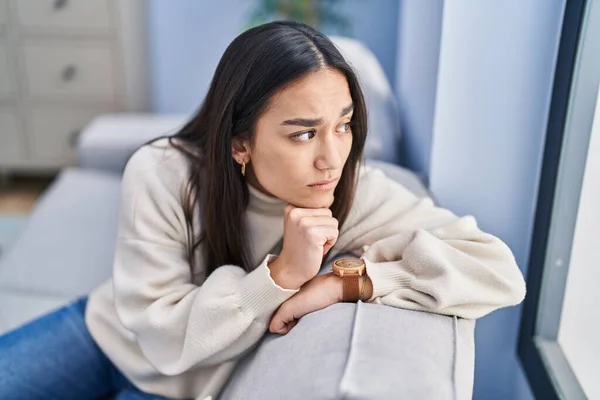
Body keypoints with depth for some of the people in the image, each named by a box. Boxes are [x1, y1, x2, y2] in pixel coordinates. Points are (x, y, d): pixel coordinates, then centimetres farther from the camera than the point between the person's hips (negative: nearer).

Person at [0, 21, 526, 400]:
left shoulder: (354, 193, -27)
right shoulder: (161, 174, -27)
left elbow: (500, 272, -32)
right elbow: (165, 337, -25)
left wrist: (343, 280, -39)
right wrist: (279, 274, -39)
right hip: (111, 333, 1)